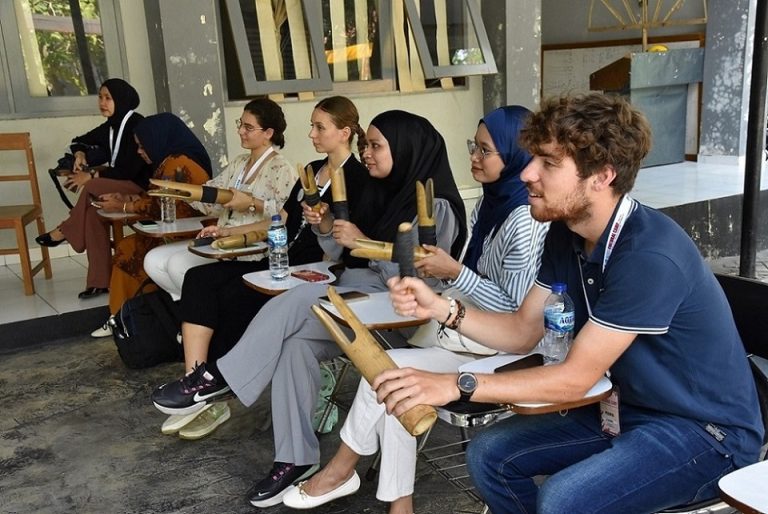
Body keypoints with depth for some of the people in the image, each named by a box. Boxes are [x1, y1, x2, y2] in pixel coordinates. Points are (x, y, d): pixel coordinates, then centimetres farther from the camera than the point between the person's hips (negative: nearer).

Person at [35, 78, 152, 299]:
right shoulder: (110, 126, 10)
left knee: (91, 187, -31)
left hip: (140, 185, -7)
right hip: (119, 184, 7)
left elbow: (130, 169, -22)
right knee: (93, 209, -22)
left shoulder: (137, 125, -14)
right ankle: (99, 281, -22)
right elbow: (80, 141, 28)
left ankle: (65, 231, -7)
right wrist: (80, 154, 4)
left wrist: (91, 176, -19)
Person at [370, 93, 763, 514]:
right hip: (629, 408, 8)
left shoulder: (650, 255, -30)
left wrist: (455, 385, -31)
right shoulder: (565, 235, -3)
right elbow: (522, 332, 3)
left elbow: (575, 378, -28)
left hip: (705, 430, -8)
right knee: (490, 454, 2)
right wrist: (439, 308, -12)